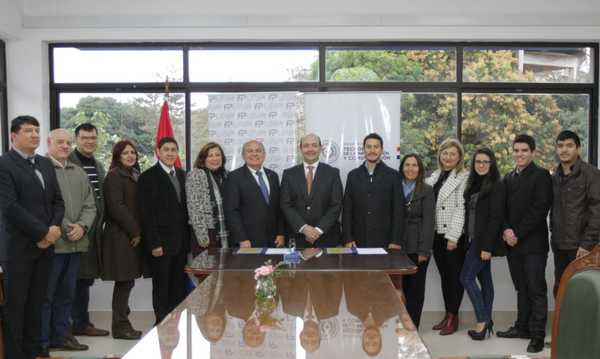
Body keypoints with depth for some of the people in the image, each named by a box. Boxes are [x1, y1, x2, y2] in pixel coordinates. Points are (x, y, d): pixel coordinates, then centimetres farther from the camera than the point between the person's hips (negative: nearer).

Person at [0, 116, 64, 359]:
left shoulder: (46, 164, 14)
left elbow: (57, 200, 13)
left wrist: (55, 228, -5)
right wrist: (43, 232, -15)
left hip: (46, 244, 6)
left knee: (37, 302, 11)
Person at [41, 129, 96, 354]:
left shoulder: (79, 173, 16)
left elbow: (89, 206, 13)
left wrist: (82, 226, -6)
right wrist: (66, 228, -14)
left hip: (75, 243, 6)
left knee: (66, 294, 14)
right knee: (45, 295, 2)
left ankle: (61, 336, 24)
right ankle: (42, 342, 11)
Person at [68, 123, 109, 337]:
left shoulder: (98, 165, 16)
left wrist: (101, 223, 14)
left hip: (95, 229, 8)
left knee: (85, 277, 14)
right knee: (81, 277, -1)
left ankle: (80, 321, 24)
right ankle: (81, 323, 10)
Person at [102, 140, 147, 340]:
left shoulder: (135, 176, 16)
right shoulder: (114, 176, -8)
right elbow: (116, 207, -15)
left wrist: (138, 232, 7)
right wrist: (134, 231, -13)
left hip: (133, 236, 8)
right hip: (120, 236, -7)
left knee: (127, 281, 10)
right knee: (124, 282, -4)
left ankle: (122, 323, 19)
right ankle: (120, 327, 5)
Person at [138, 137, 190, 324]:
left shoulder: (182, 175, 13)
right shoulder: (148, 177, -4)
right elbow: (146, 214, -9)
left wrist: (188, 238, 9)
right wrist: (154, 243, -14)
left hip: (181, 241, 5)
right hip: (161, 243, -5)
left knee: (179, 286, 7)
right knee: (161, 286, 3)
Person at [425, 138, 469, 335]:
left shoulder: (463, 177, -8)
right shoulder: (435, 176, 12)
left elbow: (461, 208, -13)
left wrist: (453, 237, -17)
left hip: (454, 236, -6)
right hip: (437, 234, 6)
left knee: (455, 276, 3)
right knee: (444, 275, 13)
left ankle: (453, 317, 11)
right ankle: (447, 315, 22)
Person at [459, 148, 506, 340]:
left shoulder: (496, 186, -11)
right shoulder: (473, 184, 12)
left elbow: (495, 218, -16)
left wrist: (487, 246, -19)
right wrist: (468, 239, 7)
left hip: (484, 241, -8)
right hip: (474, 240, 8)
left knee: (466, 277, -8)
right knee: (484, 279, 11)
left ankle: (482, 320, -1)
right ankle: (486, 321, 18)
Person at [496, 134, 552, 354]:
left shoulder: (541, 175, -6)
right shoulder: (508, 178, 14)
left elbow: (540, 209, -14)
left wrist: (518, 234, -15)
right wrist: (506, 230, -5)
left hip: (533, 243, -6)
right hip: (513, 242, 6)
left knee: (536, 289, -1)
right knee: (521, 288, 13)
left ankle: (538, 335, 4)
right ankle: (522, 327, 22)